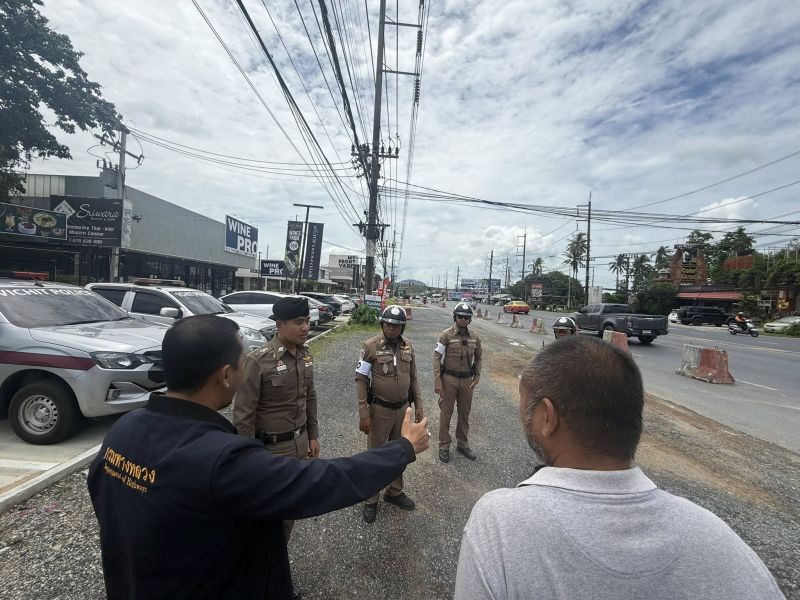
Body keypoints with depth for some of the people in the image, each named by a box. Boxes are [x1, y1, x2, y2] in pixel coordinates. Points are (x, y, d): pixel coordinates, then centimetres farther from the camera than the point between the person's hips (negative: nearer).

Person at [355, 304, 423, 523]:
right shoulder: (371, 346, -14)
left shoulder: (408, 346, 0)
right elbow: (361, 379, -12)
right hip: (380, 409, -4)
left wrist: (418, 405, 7)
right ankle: (371, 500, 27)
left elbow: (413, 378, 9)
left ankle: (395, 492, 38)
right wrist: (363, 413, -15)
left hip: (403, 408, 5)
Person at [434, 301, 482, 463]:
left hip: (467, 380, 4)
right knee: (446, 413, 6)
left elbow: (479, 357, 13)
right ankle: (444, 446, 21)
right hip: (449, 379, -4)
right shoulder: (446, 335, -10)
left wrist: (476, 377, 4)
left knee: (465, 413, 15)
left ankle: (462, 444, 33)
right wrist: (437, 381, -15)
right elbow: (437, 357, -10)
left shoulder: (474, 337, 2)